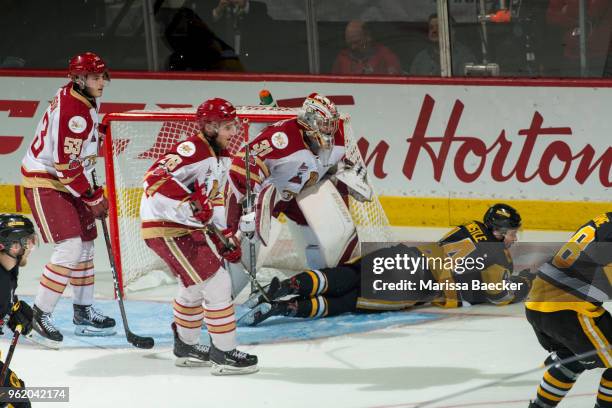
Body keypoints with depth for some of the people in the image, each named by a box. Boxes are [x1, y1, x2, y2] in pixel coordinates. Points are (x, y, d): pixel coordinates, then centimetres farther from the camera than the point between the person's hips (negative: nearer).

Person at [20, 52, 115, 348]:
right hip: (44, 183, -10)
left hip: (68, 181, 10)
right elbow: (66, 165, -26)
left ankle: (84, 313, 28)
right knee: (69, 248, -18)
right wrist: (93, 198, -18)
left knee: (86, 244, 16)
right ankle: (39, 317, -13)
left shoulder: (85, 99, 4)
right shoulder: (72, 111, -27)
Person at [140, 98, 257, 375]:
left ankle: (186, 347, 44)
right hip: (166, 228, -11)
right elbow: (155, 178, -32)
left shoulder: (221, 157, 12)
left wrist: (224, 234, 13)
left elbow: (214, 198, 20)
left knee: (194, 287, 26)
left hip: (188, 226, 11)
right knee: (216, 283, -12)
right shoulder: (193, 149, -21)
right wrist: (188, 203, -40)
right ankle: (224, 354, -6)